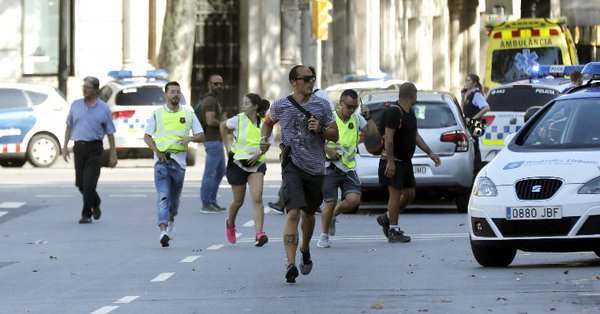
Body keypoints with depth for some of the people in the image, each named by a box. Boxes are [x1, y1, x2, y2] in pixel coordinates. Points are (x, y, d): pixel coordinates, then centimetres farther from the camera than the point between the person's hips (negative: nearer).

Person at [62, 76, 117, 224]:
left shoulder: (103, 109, 0)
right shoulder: (76, 105, 8)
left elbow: (110, 133, 3)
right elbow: (69, 127, 15)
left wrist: (113, 155, 1)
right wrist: (65, 147, 8)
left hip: (94, 148, -4)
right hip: (79, 147, 4)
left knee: (89, 183, -11)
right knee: (80, 183, 8)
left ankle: (86, 214, -3)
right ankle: (95, 203, 34)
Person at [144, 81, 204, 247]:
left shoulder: (188, 114, 8)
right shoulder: (157, 114, 5)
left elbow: (201, 136, 9)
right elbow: (147, 136, 8)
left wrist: (190, 138, -12)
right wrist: (156, 150, -8)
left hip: (179, 160, 2)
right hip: (161, 159, -2)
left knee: (175, 195, 12)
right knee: (162, 196, -13)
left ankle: (171, 220, 42)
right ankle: (163, 231, -23)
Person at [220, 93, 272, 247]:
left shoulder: (263, 123, -4)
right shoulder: (238, 120, -8)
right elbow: (223, 126, 12)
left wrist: (258, 153, -11)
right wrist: (227, 146, 8)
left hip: (256, 165, 0)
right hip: (238, 164, 0)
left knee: (257, 198, -16)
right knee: (239, 201, 11)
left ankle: (259, 234, -21)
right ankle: (230, 224, 42)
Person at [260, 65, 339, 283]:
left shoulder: (321, 105, 5)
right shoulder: (281, 106, 2)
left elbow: (334, 135, 8)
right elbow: (268, 122, 23)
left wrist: (321, 130, -11)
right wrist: (264, 139, 5)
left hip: (316, 167, 3)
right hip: (293, 165, -3)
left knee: (308, 214, 18)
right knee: (293, 213, -18)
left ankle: (305, 249, 47)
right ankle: (290, 264, -24)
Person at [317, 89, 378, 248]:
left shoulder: (357, 119, 9)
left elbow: (373, 132, 7)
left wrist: (368, 118, -5)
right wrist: (328, 150, -17)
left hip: (349, 167, 4)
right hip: (331, 167, -4)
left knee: (354, 199, -15)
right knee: (330, 203, -5)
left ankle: (333, 216, 16)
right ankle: (324, 236, 15)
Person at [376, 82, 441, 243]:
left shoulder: (410, 113, 15)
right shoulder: (394, 112, -16)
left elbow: (415, 136, 22)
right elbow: (388, 138, -21)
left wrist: (430, 153, 17)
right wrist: (390, 161, -26)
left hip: (406, 161, 10)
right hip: (394, 162, -10)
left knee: (409, 194, 11)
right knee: (396, 193, -8)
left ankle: (387, 218, 25)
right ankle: (393, 231, -4)